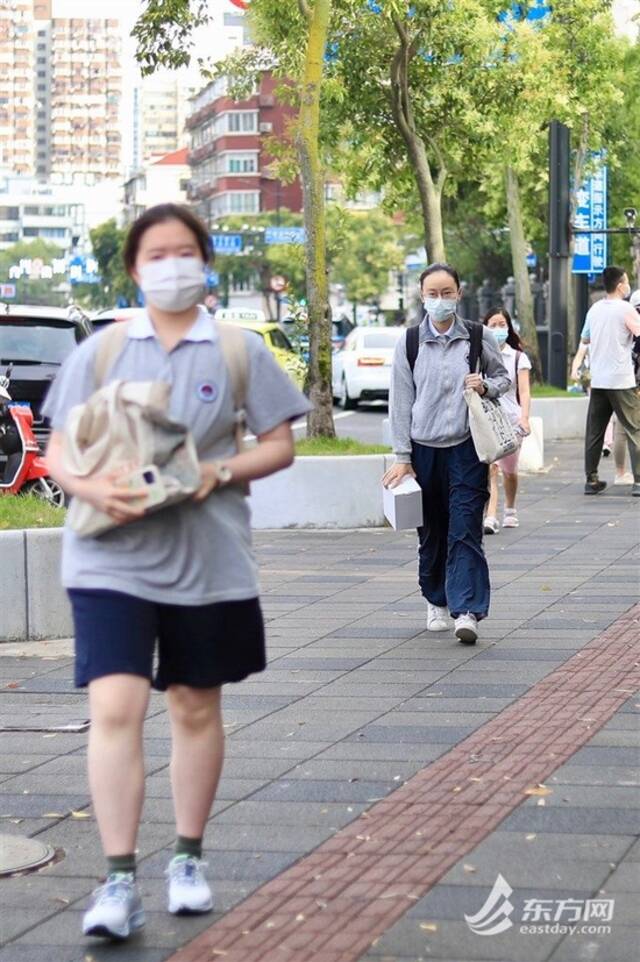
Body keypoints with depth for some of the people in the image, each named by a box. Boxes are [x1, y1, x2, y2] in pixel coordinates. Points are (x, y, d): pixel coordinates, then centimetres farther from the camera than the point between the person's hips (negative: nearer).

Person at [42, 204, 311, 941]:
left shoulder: (240, 352, 4)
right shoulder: (99, 351, 4)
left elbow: (279, 445, 5)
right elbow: (58, 452, 4)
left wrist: (219, 472, -14)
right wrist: (93, 489, -18)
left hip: (207, 561, 1)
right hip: (112, 560, -1)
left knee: (196, 709, 12)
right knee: (114, 709, -13)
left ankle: (188, 861, 28)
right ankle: (118, 881, -10)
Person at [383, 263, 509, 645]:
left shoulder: (480, 337, 3)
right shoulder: (409, 342, 3)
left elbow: (504, 377, 16)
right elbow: (401, 401, 4)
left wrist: (487, 385, -9)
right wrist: (402, 457, 1)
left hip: (467, 447, -1)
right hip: (424, 448, 1)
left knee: (465, 531, -9)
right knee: (431, 532, 9)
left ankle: (467, 611, -13)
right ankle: (436, 602, 25)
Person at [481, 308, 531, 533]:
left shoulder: (518, 358, 4)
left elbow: (524, 391, -4)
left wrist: (524, 417, -18)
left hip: (510, 419, 1)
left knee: (509, 471, 13)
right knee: (490, 468, -18)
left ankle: (510, 510, 37)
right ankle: (490, 517, -26)